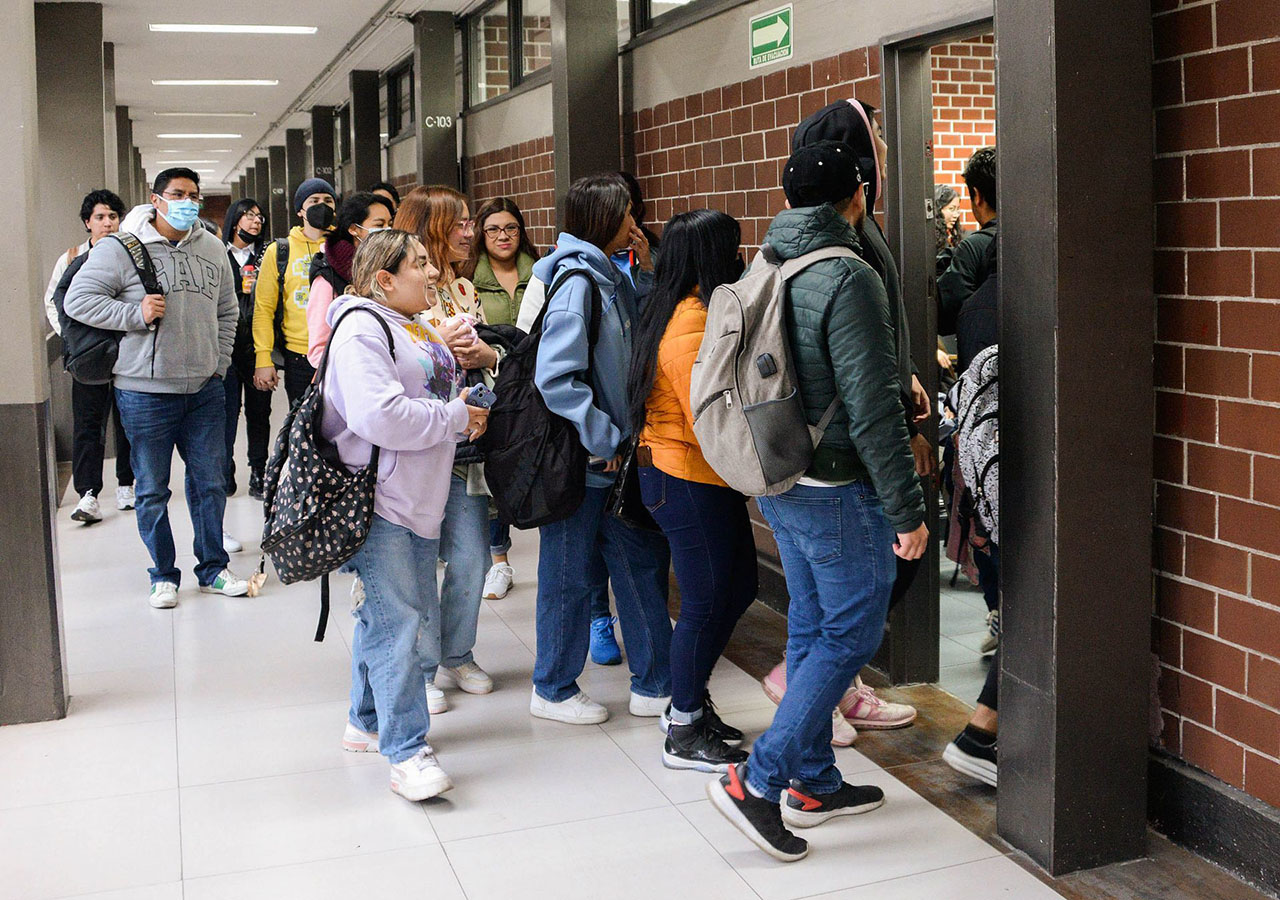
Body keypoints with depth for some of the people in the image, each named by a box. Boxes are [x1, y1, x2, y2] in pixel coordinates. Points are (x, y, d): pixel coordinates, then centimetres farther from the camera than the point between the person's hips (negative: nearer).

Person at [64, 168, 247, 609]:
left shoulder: (213, 249, 10)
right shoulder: (122, 248, -6)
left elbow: (227, 311, 20)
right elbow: (79, 299, -7)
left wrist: (219, 363, 12)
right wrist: (136, 314, -16)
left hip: (205, 390, 4)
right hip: (146, 391, -4)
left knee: (210, 482, 10)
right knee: (152, 490, 5)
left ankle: (213, 568, 24)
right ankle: (163, 576, 19)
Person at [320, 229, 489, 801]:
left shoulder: (418, 329, 19)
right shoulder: (362, 329, -13)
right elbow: (380, 416, -25)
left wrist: (465, 409, 9)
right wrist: (456, 418, -15)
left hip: (418, 500, 10)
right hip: (376, 500, -10)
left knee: (406, 614, 16)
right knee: (395, 623, -10)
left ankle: (367, 722, 30)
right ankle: (407, 753, -7)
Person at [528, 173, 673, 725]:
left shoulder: (610, 277, 11)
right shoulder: (576, 281, -17)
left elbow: (635, 349, 17)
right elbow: (555, 376, -24)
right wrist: (605, 439, -20)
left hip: (614, 452, 9)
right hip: (582, 459, -9)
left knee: (642, 561, 13)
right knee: (573, 573, 4)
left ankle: (656, 684, 25)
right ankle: (553, 690, 22)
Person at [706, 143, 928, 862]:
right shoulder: (849, 278, -19)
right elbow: (872, 408, -21)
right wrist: (907, 508, -16)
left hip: (780, 483, 9)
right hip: (840, 491, -8)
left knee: (812, 628, 16)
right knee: (852, 634, 2)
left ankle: (813, 782, 26)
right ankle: (758, 779, 1)